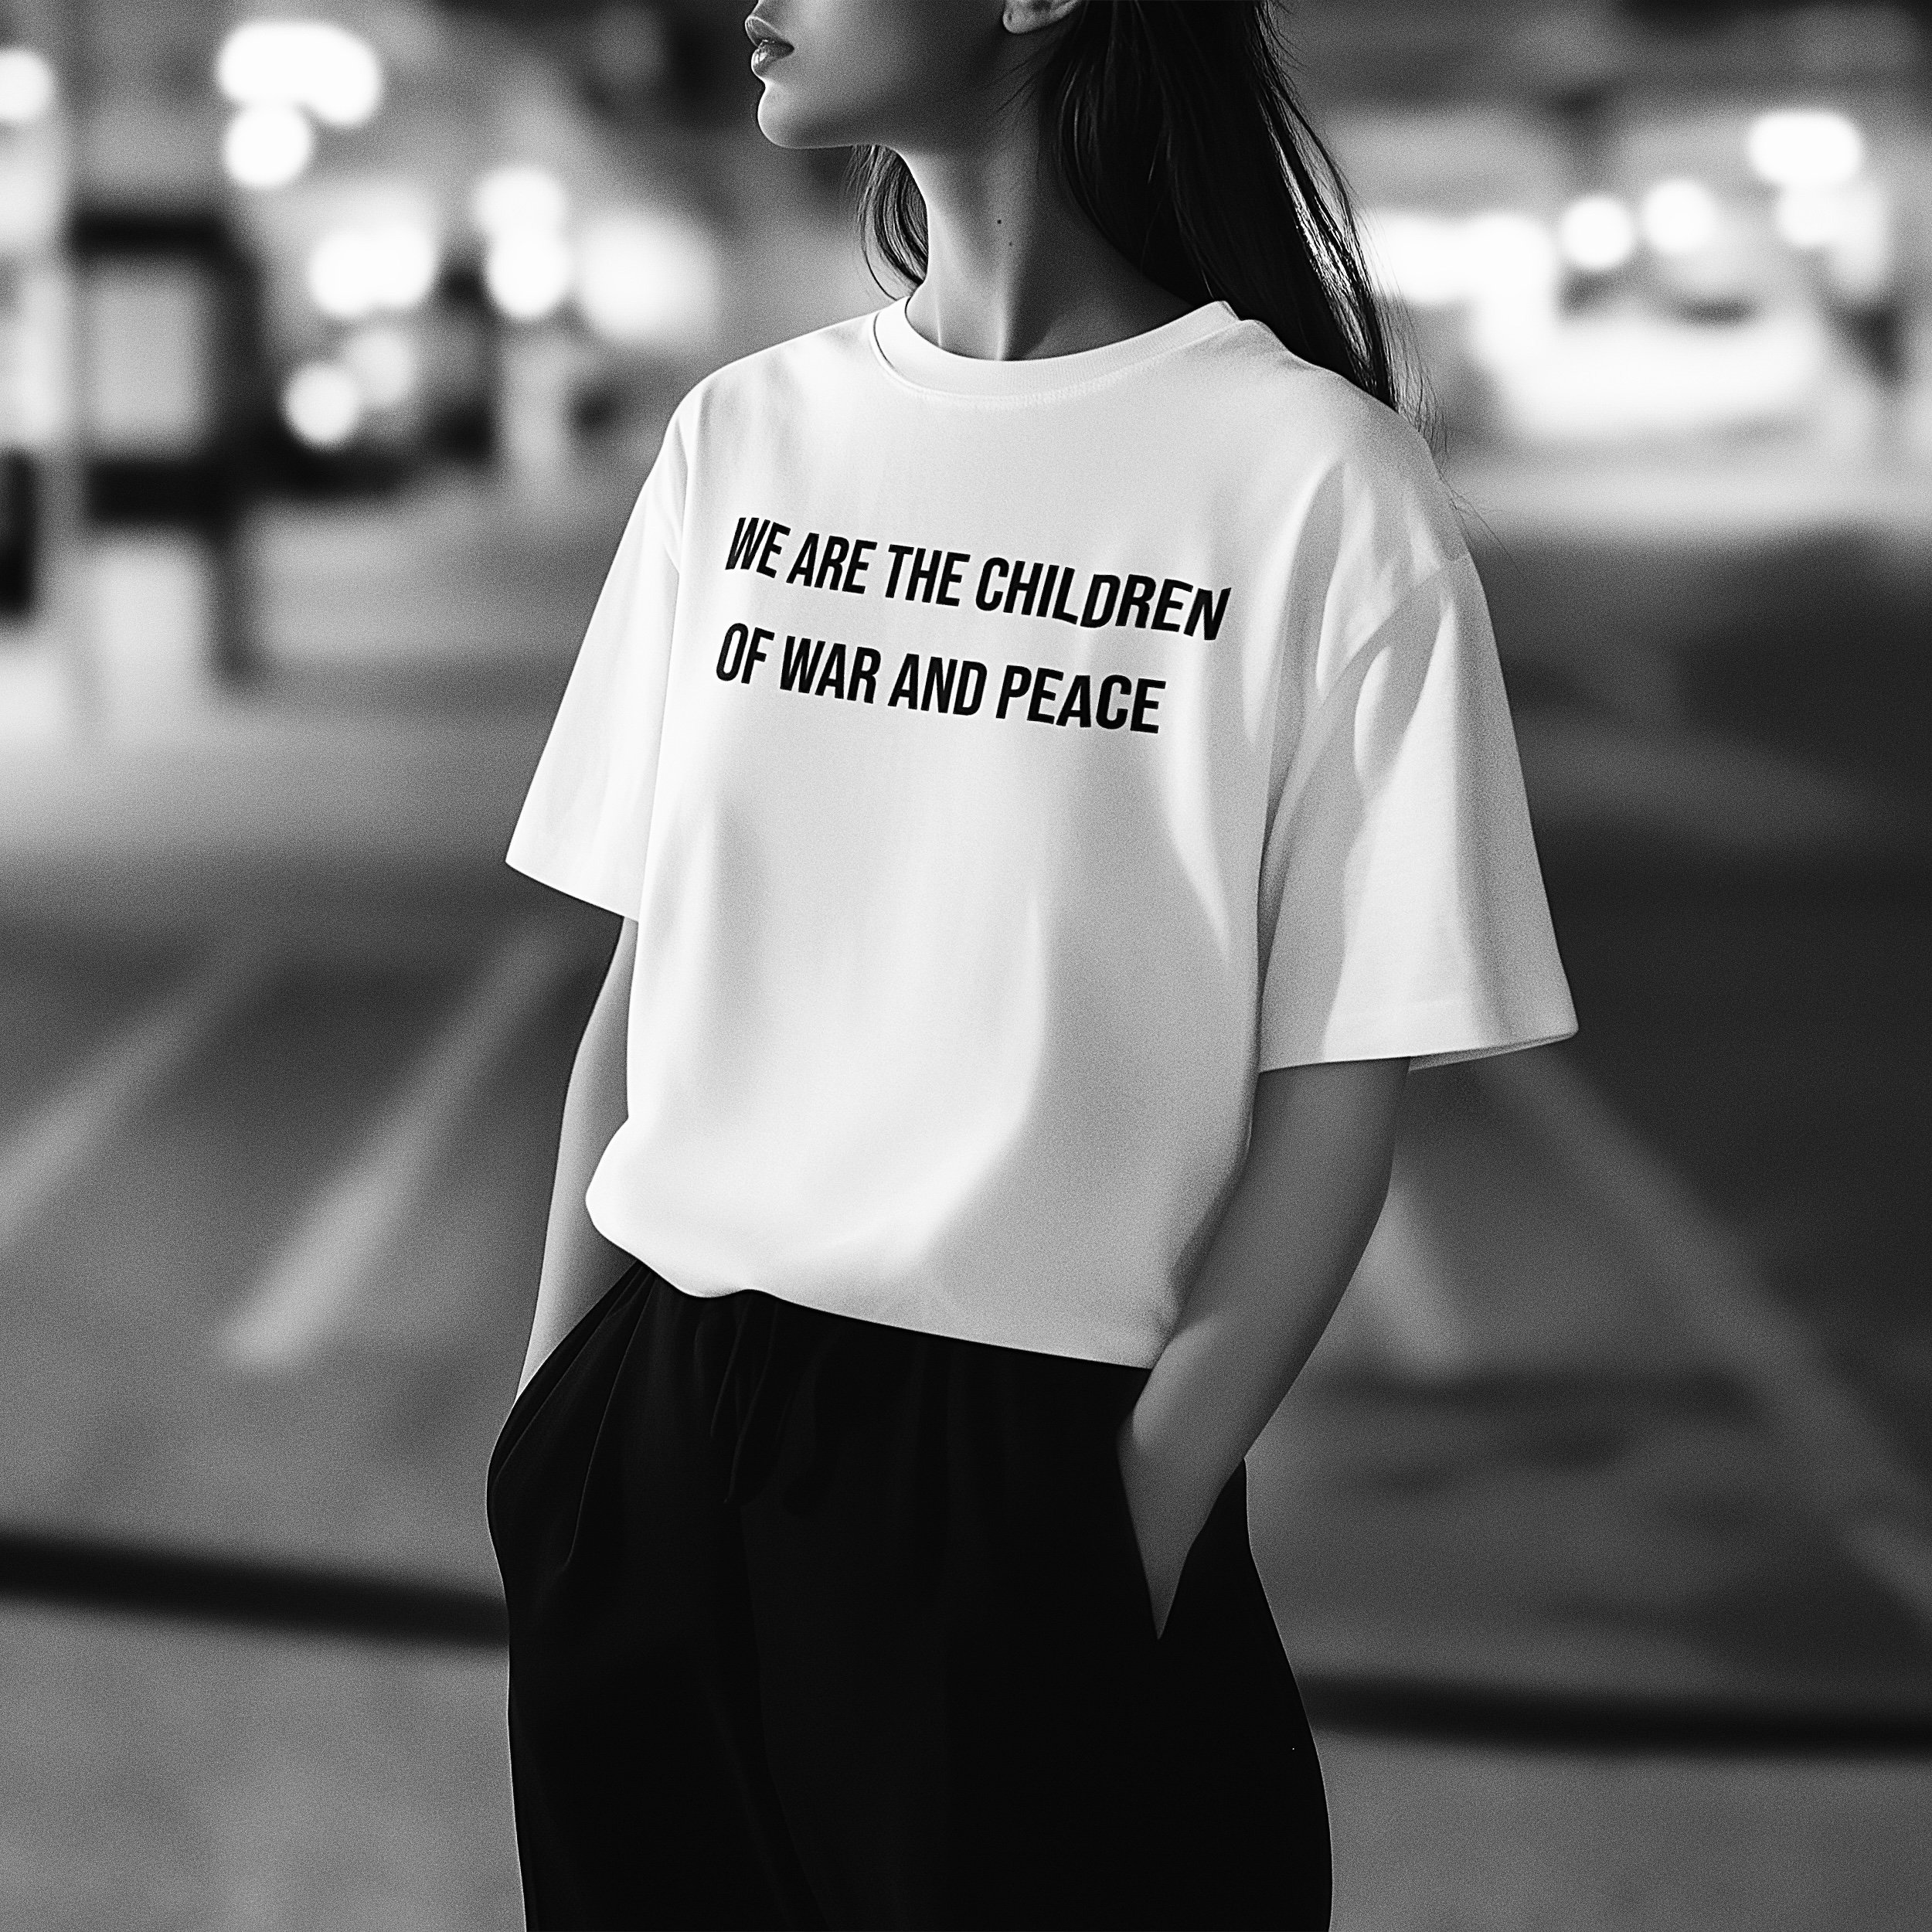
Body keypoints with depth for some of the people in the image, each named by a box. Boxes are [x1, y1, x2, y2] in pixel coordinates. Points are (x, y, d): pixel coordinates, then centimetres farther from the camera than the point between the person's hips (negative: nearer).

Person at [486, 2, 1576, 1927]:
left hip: (1030, 1476, -4)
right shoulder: (743, 435, 5)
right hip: (657, 1455, 4)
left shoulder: (1320, 485, -9)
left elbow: (1334, 1093, -7)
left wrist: (1145, 1509, -12)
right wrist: (554, 1410, 2)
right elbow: (645, 975, 8)